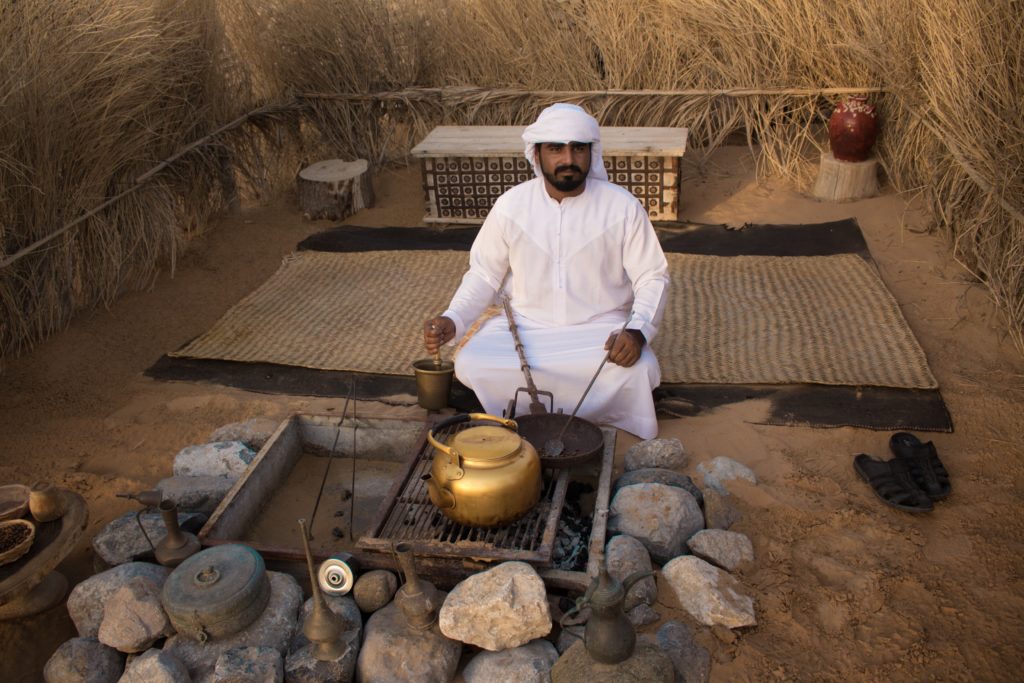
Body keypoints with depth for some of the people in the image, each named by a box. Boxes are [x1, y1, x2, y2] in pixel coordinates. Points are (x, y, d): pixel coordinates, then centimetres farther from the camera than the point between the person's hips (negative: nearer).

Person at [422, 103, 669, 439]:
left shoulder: (623, 207, -7)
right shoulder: (510, 205, -4)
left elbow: (652, 276, -2)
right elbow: (484, 274, 4)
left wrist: (638, 330, -21)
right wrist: (453, 319, -15)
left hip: (600, 328, -1)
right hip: (524, 324, 2)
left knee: (637, 370, -31)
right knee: (471, 365, -26)